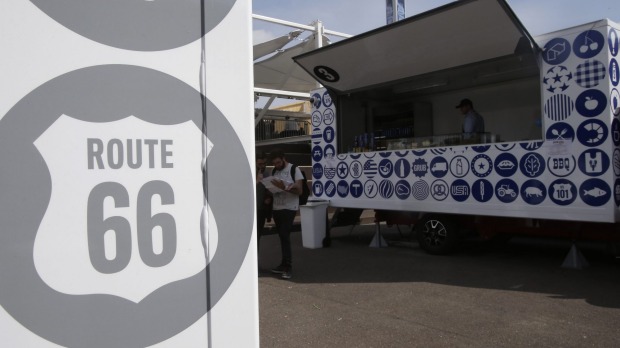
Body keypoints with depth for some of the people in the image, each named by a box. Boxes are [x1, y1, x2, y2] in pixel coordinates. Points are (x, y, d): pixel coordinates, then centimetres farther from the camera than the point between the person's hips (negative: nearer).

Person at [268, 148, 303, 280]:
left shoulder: (294, 169, -5)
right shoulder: (274, 171, 13)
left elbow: (299, 190, -11)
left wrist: (284, 187, -25)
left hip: (289, 208, -6)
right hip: (276, 208, 6)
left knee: (285, 236, -13)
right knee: (282, 236, 9)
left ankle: (288, 267, -10)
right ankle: (284, 265, 16)